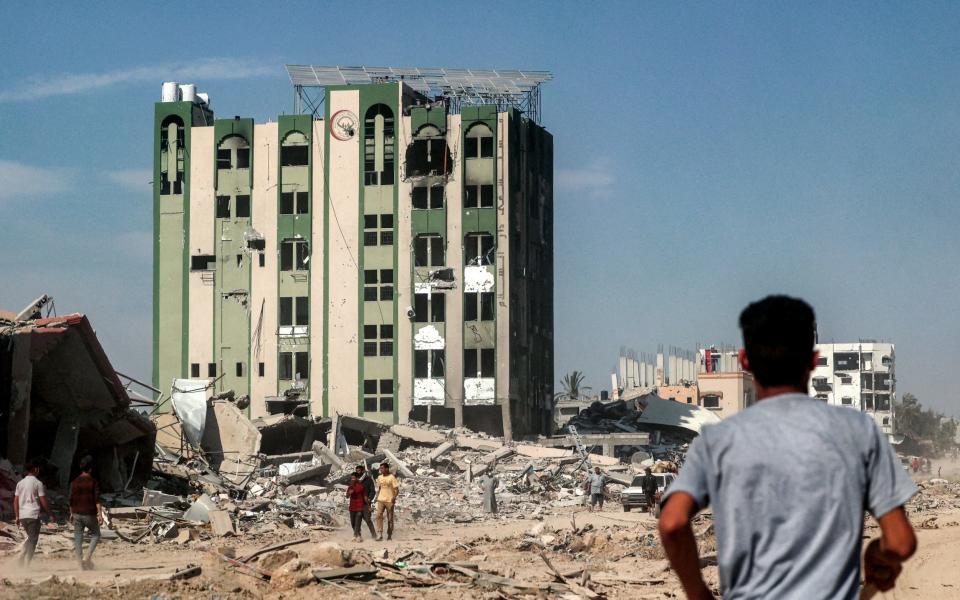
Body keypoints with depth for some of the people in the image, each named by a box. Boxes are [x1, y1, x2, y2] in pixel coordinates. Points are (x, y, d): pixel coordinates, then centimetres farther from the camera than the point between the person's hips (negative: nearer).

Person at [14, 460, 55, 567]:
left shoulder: (20, 483, 9)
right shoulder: (38, 483, -7)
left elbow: (15, 501, 9)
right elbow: (43, 502, -9)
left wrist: (17, 516, 15)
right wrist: (50, 514, 1)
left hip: (22, 516, 6)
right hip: (33, 515, -6)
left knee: (30, 538, 20)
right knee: (33, 540, 1)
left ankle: (22, 557, 3)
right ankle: (26, 563, -3)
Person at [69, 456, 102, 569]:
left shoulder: (75, 482, 5)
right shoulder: (93, 482, -6)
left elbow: (71, 499, 9)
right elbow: (97, 499, -12)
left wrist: (71, 513, 20)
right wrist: (100, 514, -12)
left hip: (77, 514, 3)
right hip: (89, 513, -3)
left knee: (78, 538, 7)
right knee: (95, 535, 12)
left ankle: (80, 560, 2)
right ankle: (88, 556, -6)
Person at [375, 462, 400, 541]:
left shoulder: (392, 477, -8)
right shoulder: (379, 477, 10)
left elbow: (397, 489, -10)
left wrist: (394, 497, -23)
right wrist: (377, 496, 12)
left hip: (390, 500, -4)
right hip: (381, 500, 4)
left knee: (390, 518, 4)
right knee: (379, 515, -13)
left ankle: (389, 535, 17)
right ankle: (380, 534, -16)